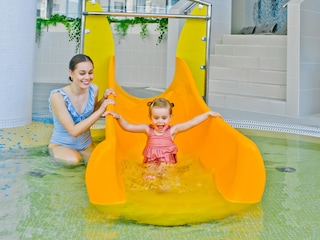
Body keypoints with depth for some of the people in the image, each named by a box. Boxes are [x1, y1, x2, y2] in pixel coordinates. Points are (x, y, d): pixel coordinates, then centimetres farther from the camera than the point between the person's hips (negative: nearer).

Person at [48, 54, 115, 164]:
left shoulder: (93, 89, -9)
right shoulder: (58, 96, -24)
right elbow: (74, 131, -28)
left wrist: (104, 98, -7)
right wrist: (101, 111, -31)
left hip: (86, 145, 5)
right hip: (61, 145, -5)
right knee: (73, 160, -35)